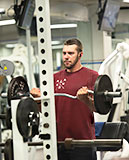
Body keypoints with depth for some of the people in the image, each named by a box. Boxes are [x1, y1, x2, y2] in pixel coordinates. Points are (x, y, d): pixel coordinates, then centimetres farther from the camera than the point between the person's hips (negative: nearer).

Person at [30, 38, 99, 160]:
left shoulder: (92, 76, -1)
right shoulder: (55, 77, 13)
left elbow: (97, 108, -8)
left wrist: (85, 99, -27)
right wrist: (38, 98, -5)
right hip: (59, 140, 4)